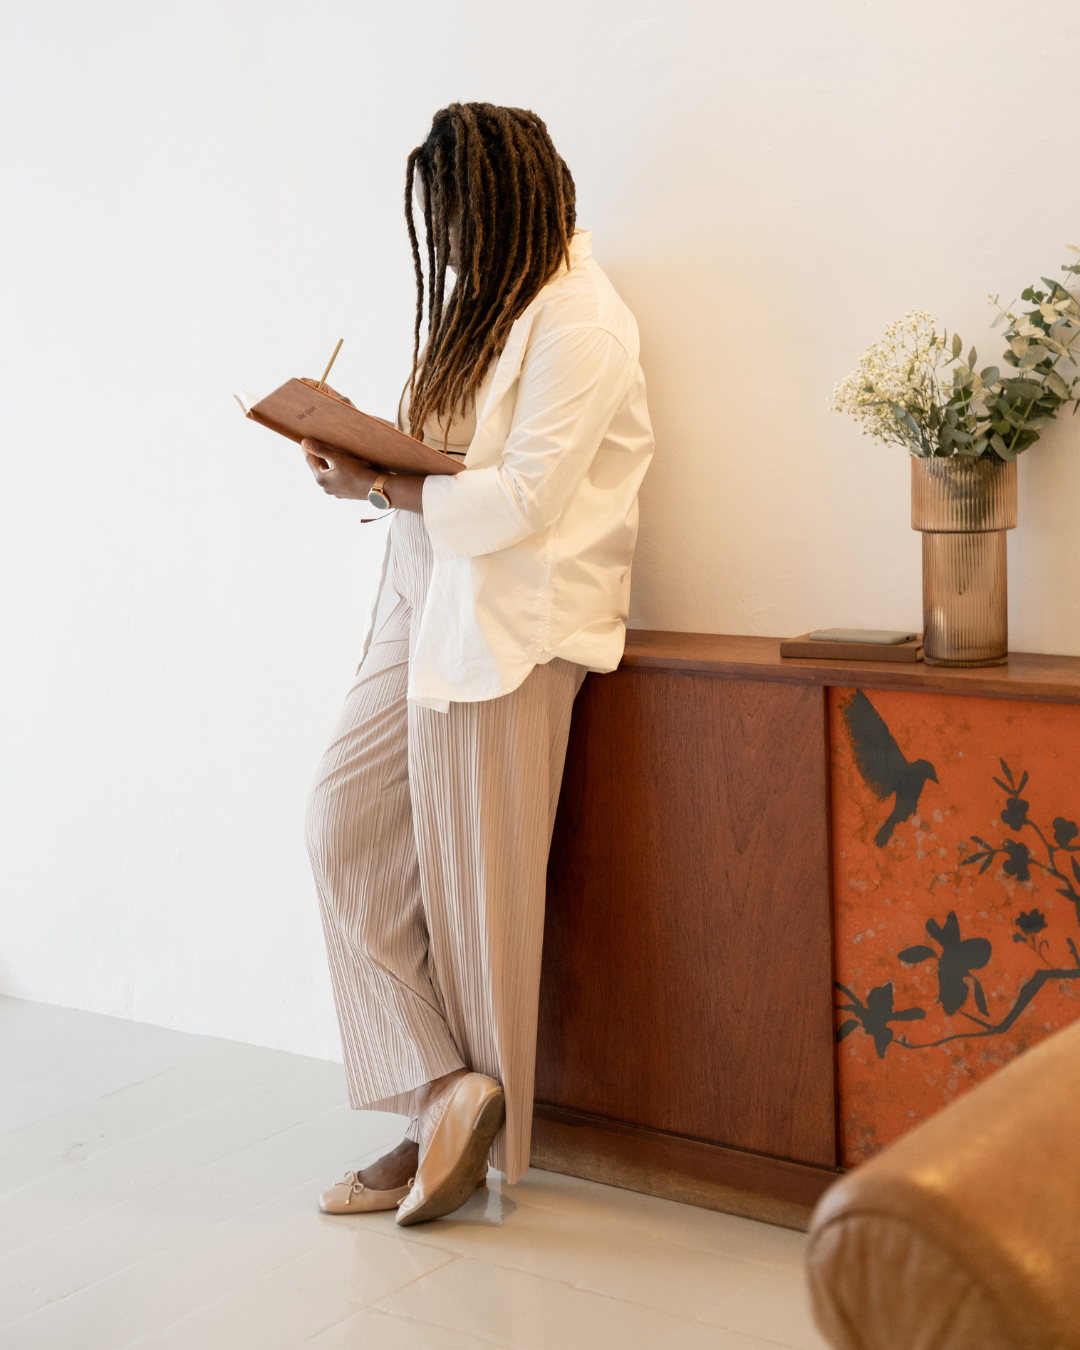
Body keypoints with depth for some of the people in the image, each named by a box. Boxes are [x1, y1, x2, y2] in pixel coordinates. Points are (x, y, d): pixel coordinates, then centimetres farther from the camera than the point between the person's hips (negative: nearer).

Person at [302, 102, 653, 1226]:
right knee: (344, 827, 2)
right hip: (422, 605, 9)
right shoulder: (482, 304, 18)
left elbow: (523, 497, -19)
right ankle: (443, 1091, 7)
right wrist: (366, 451, 2)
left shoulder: (578, 322, -11)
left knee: (473, 879, -2)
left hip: (505, 625, -9)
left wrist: (378, 485, -13)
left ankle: (477, 1129, 14)